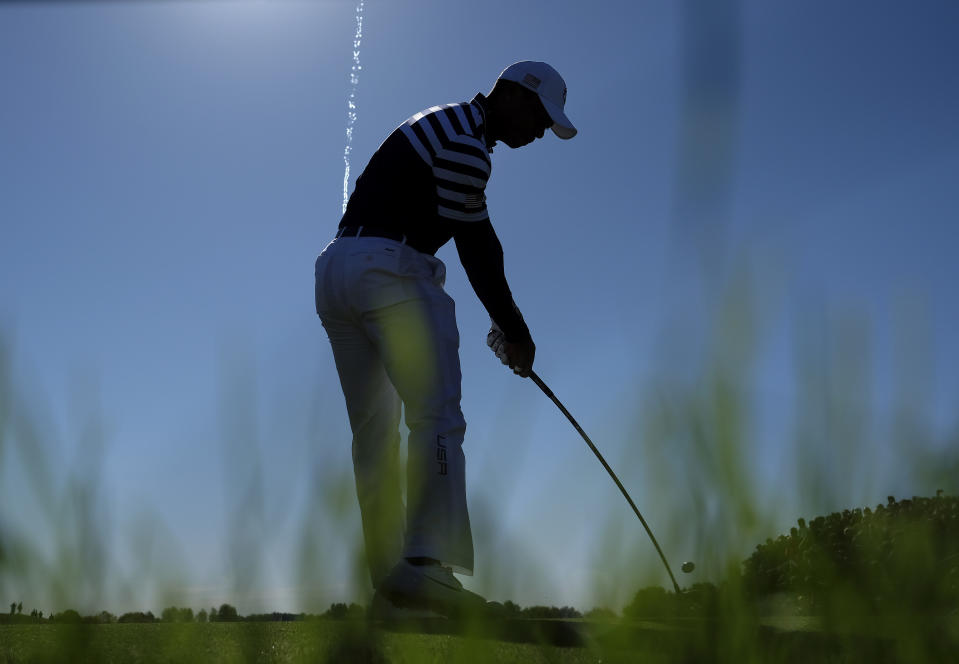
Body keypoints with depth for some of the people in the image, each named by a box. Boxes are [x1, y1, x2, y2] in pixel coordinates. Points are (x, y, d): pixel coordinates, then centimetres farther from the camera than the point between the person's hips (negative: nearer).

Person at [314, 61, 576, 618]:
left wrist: (503, 323, 19)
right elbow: (477, 248, -8)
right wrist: (515, 330, 1)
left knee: (374, 429, 8)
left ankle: (388, 576, 10)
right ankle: (424, 562, -22)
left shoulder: (442, 128, 26)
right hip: (390, 269, -10)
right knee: (437, 415, -14)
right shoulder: (464, 142, -6)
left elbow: (475, 240, 23)